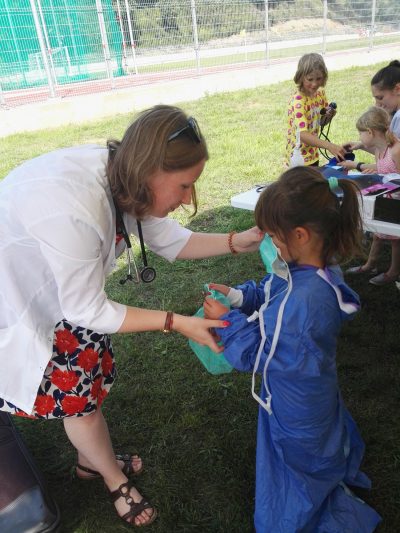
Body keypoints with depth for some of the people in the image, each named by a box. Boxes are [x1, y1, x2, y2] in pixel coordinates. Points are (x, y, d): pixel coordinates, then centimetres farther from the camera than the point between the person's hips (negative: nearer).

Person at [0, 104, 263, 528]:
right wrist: (178, 323, -25)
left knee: (91, 375, 17)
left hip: (59, 291, 7)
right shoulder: (73, 207, -41)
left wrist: (236, 242, -14)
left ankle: (91, 461, 45)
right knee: (77, 395, 6)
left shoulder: (123, 175, -17)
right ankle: (116, 481, 35)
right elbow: (87, 311, -28)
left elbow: (169, 241, -2)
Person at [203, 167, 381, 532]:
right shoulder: (314, 270, -13)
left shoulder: (303, 302, -42)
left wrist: (228, 320, -22)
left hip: (296, 410, -8)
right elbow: (271, 294, 3)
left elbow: (259, 355, -29)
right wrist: (240, 296, -12)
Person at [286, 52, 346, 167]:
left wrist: (328, 115, -9)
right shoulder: (298, 101, -23)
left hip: (313, 156, 7)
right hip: (299, 160, -7)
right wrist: (329, 146, -45)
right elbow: (302, 135, -35)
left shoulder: (320, 93, 0)